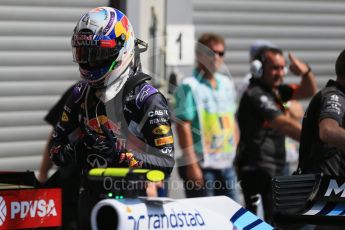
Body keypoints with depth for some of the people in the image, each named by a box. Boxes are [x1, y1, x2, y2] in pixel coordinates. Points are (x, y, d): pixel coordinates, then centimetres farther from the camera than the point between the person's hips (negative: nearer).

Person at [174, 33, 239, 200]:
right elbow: (183, 126, -13)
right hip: (201, 166, -7)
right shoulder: (189, 87, -8)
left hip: (227, 165, 7)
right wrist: (192, 164, -18)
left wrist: (236, 154, 15)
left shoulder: (227, 84, 14)